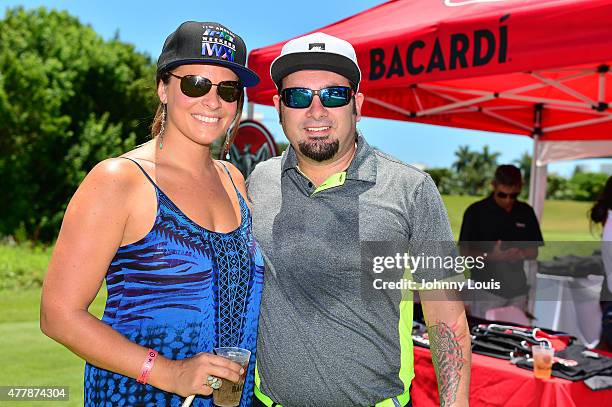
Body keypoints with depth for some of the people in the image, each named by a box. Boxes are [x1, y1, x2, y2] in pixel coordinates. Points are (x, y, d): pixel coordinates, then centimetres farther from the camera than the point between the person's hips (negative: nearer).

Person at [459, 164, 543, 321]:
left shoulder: (526, 212, 6)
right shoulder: (476, 211, -5)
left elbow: (534, 251, 11)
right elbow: (465, 251, -4)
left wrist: (521, 254, -11)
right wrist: (492, 256, -20)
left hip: (517, 291, 3)